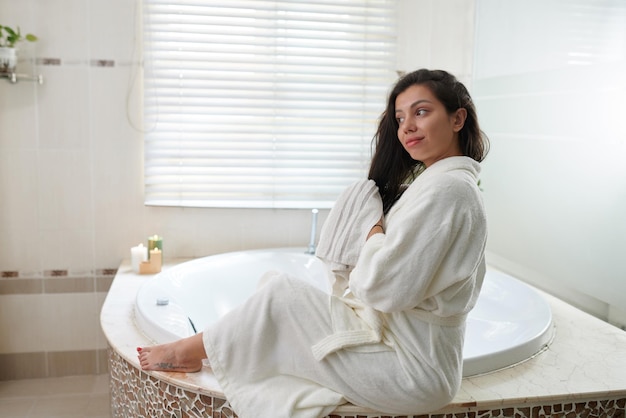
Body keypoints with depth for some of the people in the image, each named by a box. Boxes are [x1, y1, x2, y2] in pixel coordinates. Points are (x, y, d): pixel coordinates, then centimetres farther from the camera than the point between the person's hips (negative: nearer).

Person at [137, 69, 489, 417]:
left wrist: (374, 232, -7)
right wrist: (363, 273, 0)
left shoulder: (445, 187, -21)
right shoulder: (443, 182, 12)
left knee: (281, 293, -7)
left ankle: (192, 351, 15)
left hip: (412, 368, -9)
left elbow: (383, 288, -24)